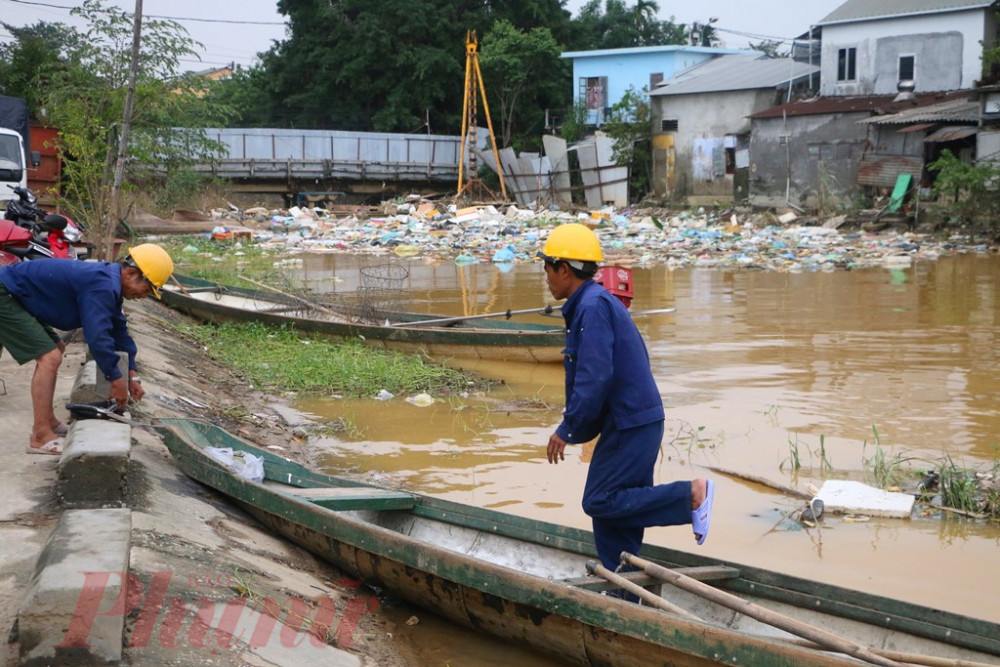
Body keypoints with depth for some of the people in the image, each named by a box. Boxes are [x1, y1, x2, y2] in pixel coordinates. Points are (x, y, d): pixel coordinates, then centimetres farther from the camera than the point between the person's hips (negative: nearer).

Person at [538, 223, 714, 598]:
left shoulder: (593, 307, -18)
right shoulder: (597, 302, 15)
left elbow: (594, 379, -25)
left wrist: (569, 431, -15)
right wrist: (571, 427, 18)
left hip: (629, 426, -10)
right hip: (633, 421, 10)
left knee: (600, 502, -5)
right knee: (611, 510, 13)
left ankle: (691, 495, -3)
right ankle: (623, 595, 20)